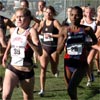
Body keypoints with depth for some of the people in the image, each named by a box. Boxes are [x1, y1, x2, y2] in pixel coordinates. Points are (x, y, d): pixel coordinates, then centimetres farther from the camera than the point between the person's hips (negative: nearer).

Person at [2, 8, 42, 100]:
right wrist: (6, 53, 31)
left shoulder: (31, 31, -13)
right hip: (12, 69, 3)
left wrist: (29, 41, -37)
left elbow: (40, 52, -24)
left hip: (27, 71, -3)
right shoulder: (12, 31, 3)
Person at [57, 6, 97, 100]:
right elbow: (59, 51, -8)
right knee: (72, 91, 15)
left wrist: (88, 44, 0)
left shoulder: (87, 29, -6)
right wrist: (65, 38, -20)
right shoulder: (64, 30, -5)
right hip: (68, 63, 3)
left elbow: (95, 41, 16)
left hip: (81, 64, -3)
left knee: (71, 89, -20)